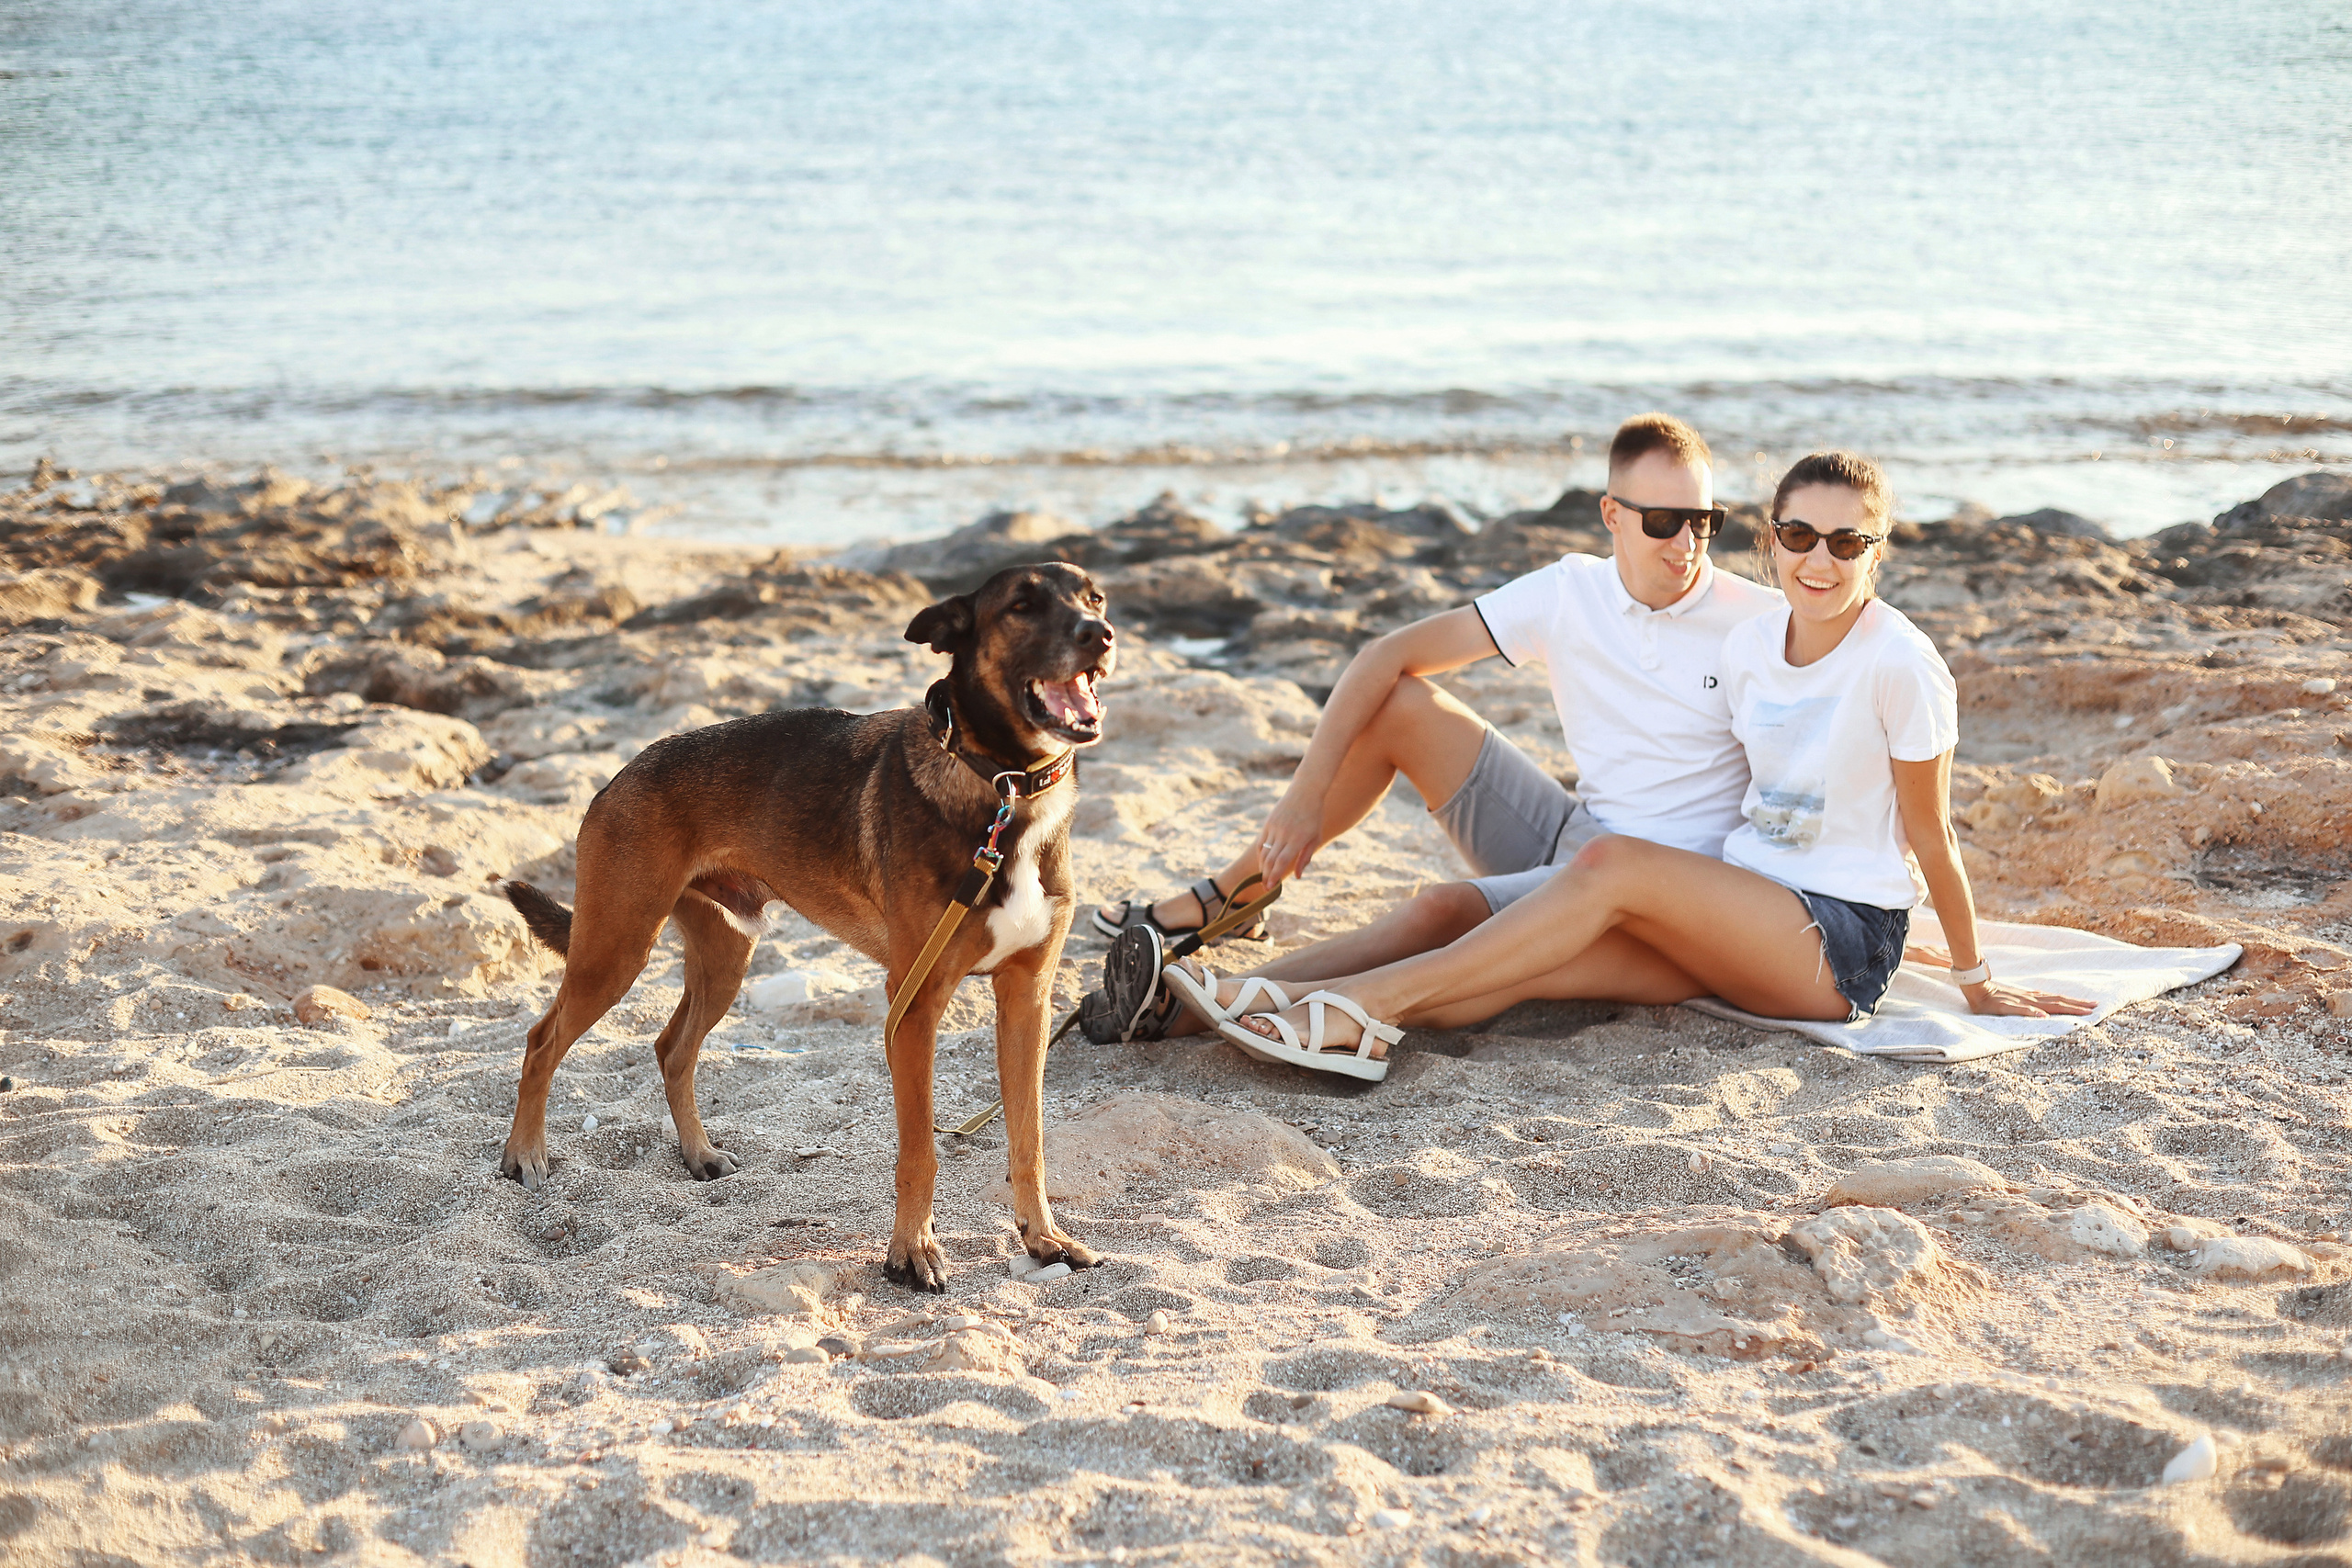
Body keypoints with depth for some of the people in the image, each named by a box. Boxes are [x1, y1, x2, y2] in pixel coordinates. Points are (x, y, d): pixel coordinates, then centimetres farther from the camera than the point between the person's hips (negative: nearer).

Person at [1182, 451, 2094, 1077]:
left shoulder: (1898, 663, -13)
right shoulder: (1750, 645, 6)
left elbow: (1931, 834, -5)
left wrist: (1976, 982, 3)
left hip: (1842, 941, -6)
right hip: (1742, 917, 6)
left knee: (1613, 866, -27)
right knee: (1534, 962, -20)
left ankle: (1365, 1004, -29)